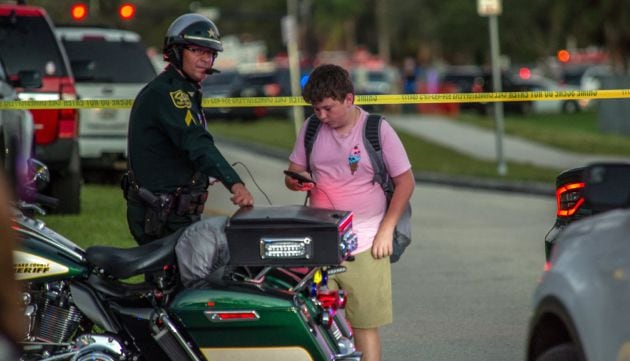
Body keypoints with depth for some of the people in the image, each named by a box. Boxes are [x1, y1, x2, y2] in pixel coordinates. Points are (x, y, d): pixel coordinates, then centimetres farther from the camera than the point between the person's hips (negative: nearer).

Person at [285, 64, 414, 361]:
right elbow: (292, 174, 16)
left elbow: (405, 181, 3)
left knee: (366, 324, -2)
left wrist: (386, 230, -4)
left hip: (365, 246, -3)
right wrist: (297, 181, -9)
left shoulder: (378, 129, -1)